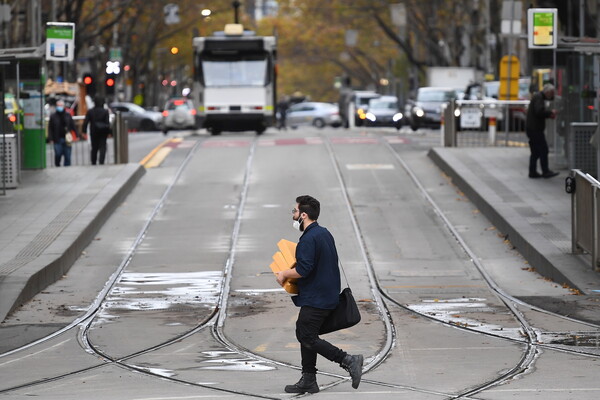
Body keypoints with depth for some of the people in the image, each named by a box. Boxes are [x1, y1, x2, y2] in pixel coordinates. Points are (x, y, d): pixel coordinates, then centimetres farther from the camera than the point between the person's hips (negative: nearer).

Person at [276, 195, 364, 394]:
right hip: (328, 294, 10)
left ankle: (348, 361, -12)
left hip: (315, 300, -10)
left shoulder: (309, 239, -19)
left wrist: (284, 275, -8)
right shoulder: (325, 233, 12)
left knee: (307, 338, -7)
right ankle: (308, 381, 17)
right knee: (304, 335, 15)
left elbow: (303, 270, -25)